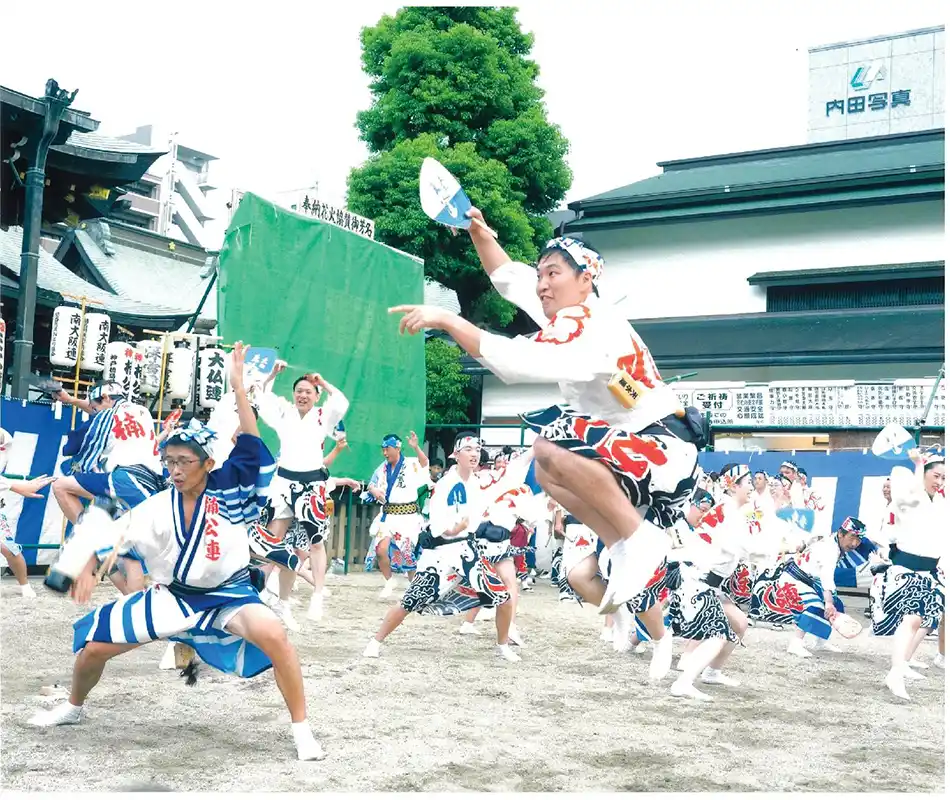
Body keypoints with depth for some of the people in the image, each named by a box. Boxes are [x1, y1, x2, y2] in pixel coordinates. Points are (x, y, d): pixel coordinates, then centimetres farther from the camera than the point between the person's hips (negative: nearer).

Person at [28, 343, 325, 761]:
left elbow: (250, 445, -23)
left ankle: (301, 729, -16)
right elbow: (108, 534, -7)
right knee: (94, 644, 2)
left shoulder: (228, 489, -14)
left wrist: (238, 385, -28)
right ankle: (73, 707, 36)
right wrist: (86, 568, -26)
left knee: (273, 634, -33)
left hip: (228, 594, -3)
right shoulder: (158, 507, -7)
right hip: (172, 595, 3)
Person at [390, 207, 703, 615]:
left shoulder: (597, 330, -21)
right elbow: (509, 277, 20)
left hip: (666, 451, -10)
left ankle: (639, 539, -16)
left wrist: (448, 320, -35)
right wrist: (478, 232, 7)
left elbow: (519, 363, -37)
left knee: (550, 446, -30)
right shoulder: (575, 312, 8)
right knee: (548, 472, 22)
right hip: (636, 458, 10)